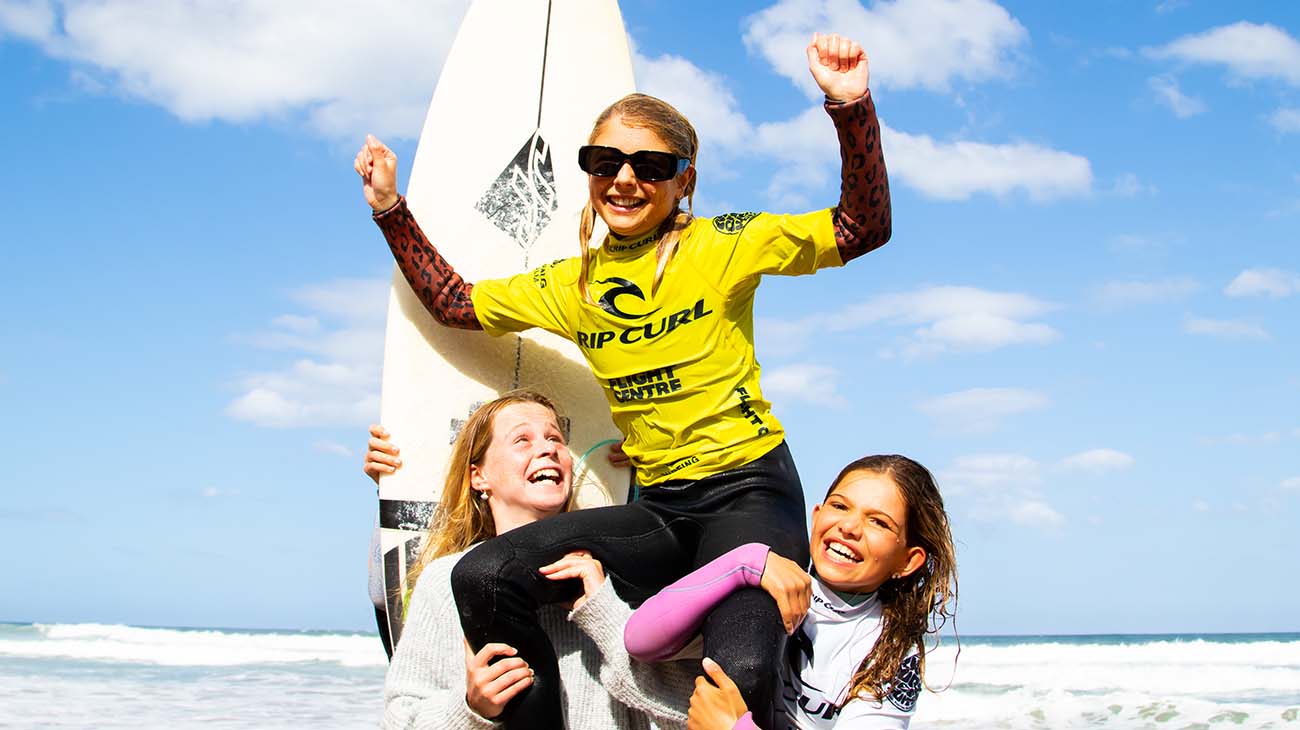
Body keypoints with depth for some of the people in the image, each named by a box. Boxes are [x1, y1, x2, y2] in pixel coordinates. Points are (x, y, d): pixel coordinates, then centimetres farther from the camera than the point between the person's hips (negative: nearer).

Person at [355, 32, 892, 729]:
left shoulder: (723, 246, -2)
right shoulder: (574, 284, 13)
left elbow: (862, 227, -7)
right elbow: (455, 302, 22)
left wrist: (850, 106, -19)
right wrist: (390, 208, 17)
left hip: (748, 492, -5)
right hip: (660, 509, 5)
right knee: (482, 577, -15)